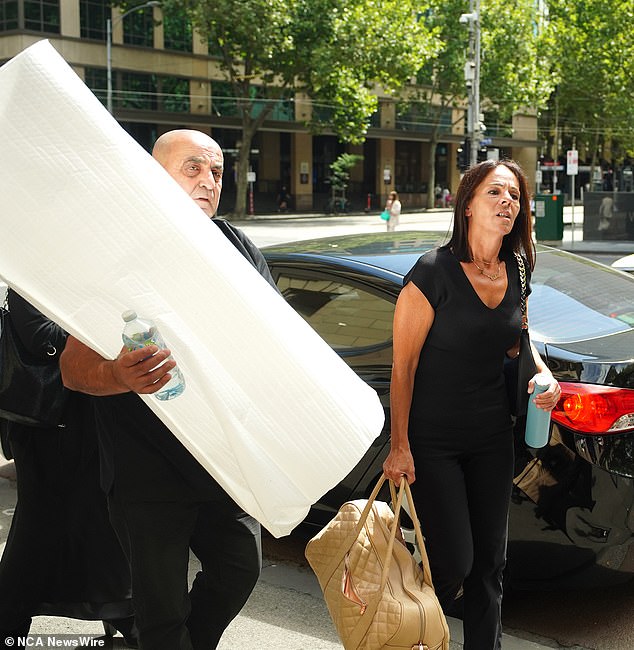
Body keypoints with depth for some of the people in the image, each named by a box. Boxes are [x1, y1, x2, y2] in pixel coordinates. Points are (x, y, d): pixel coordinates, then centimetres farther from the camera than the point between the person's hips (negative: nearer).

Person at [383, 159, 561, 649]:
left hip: (492, 438, 6)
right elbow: (403, 363, -14)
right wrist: (399, 446, -15)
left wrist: (543, 373, -1)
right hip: (433, 440, -6)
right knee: (454, 562, -5)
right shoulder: (434, 272, -16)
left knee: (490, 562, 12)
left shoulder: (515, 272, 3)